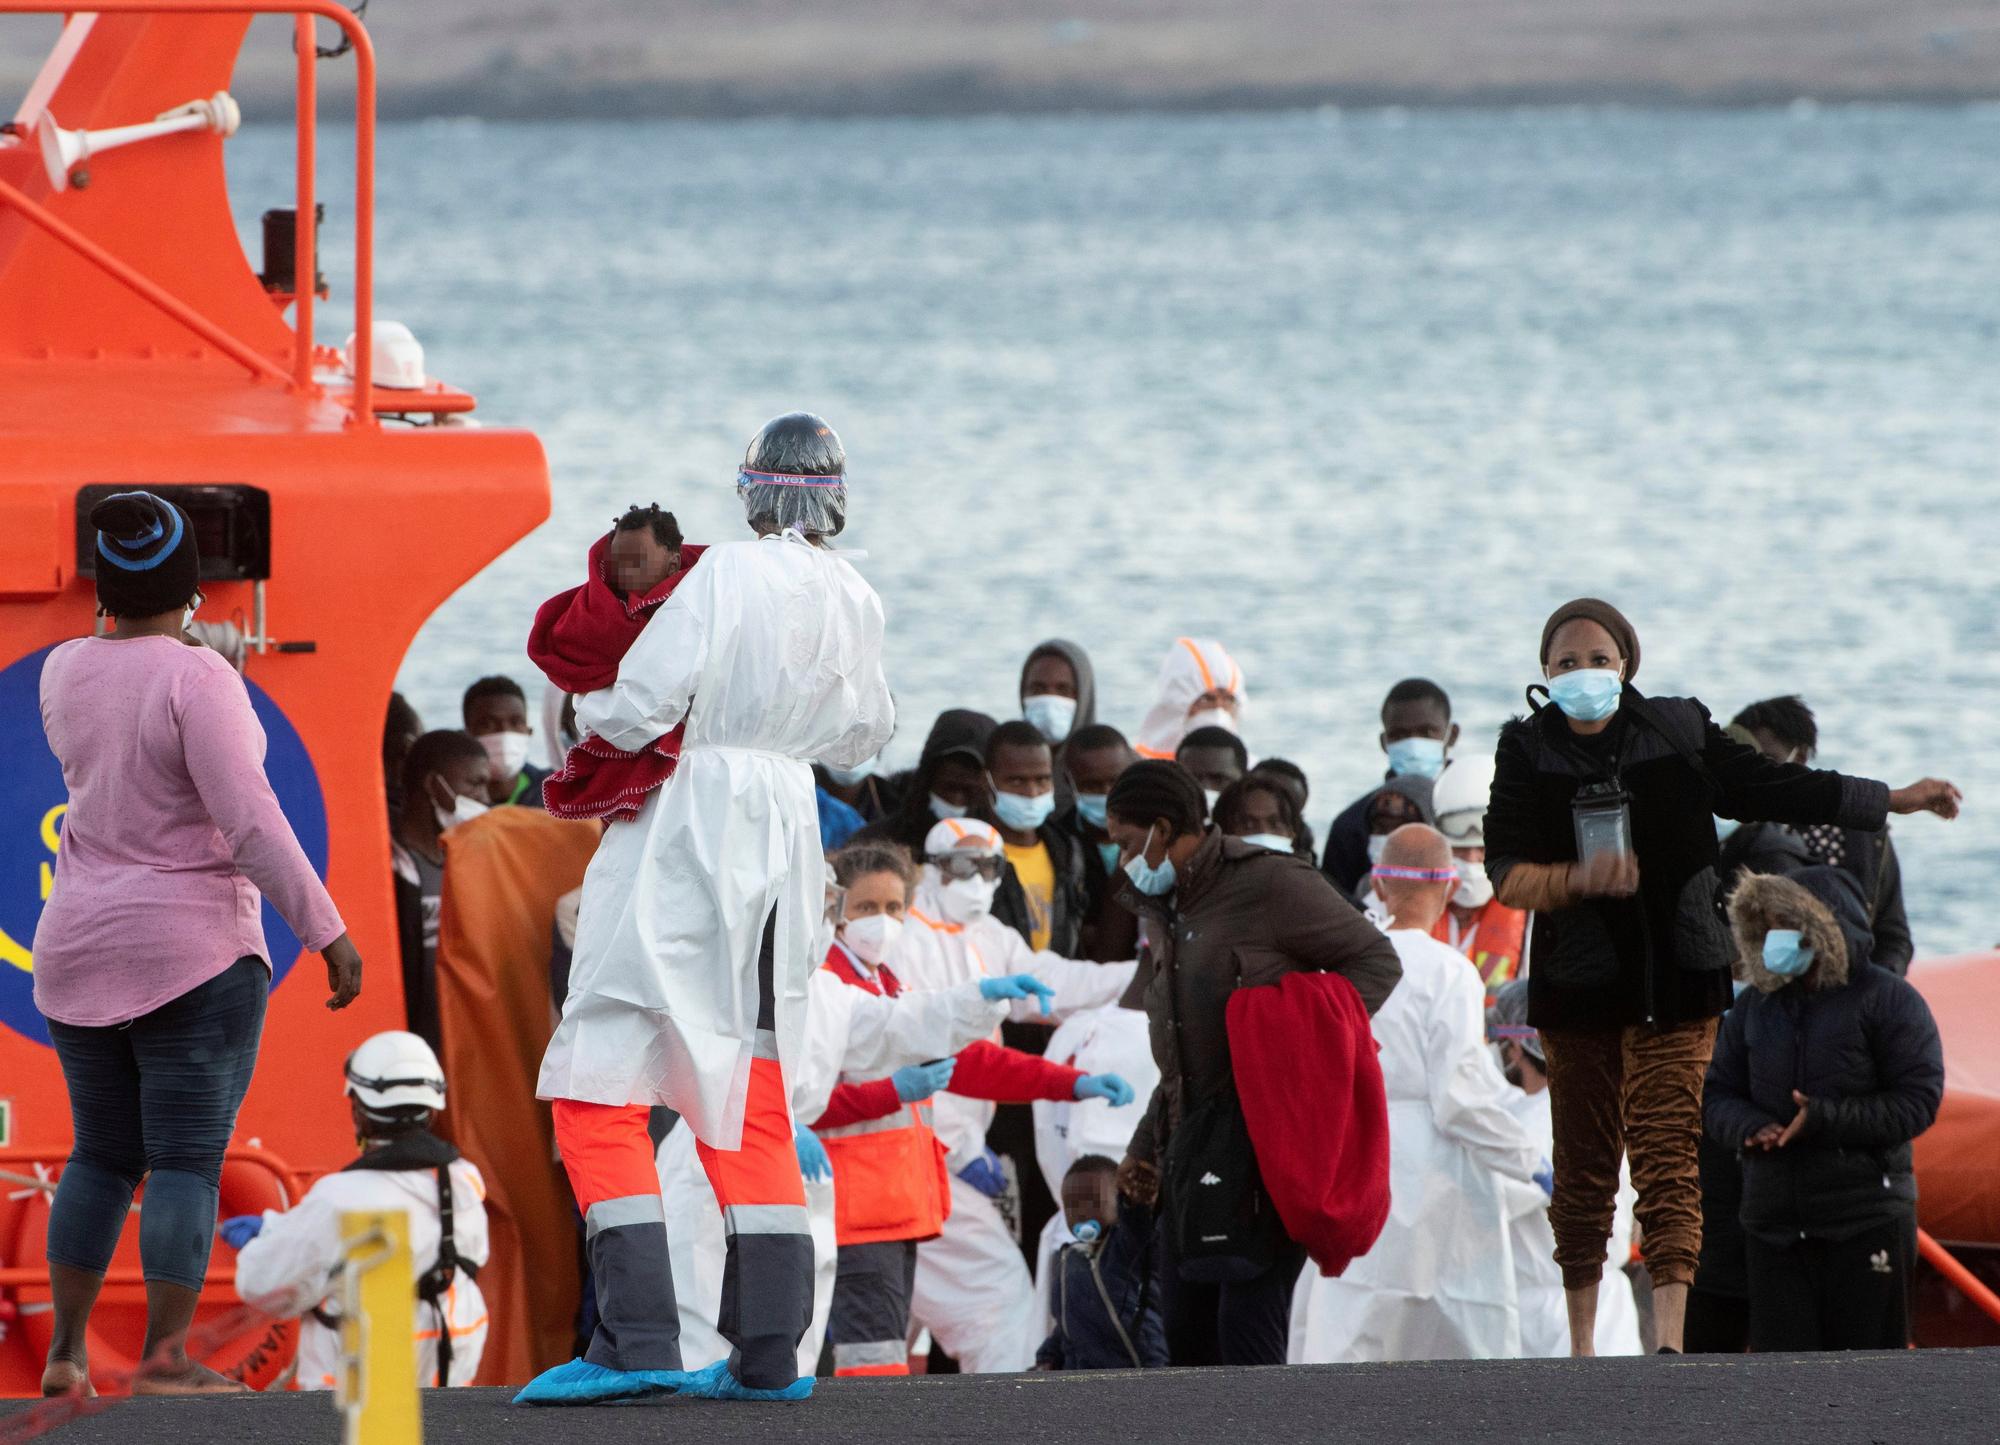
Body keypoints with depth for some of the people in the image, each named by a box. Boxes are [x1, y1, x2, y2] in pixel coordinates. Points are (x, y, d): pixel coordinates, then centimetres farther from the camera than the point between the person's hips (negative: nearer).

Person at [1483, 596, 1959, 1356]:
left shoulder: (1679, 735, 3)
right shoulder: (1529, 754, 2)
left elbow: (1769, 787, 15)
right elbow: (1506, 874, -4)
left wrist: (1892, 800, 19)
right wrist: (1579, 879, -23)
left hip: (1674, 980, -1)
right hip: (1577, 984, 1)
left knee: (1668, 1155, -12)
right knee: (1583, 1166, 5)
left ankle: (1669, 1335, -23)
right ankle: (1580, 1344, 15)